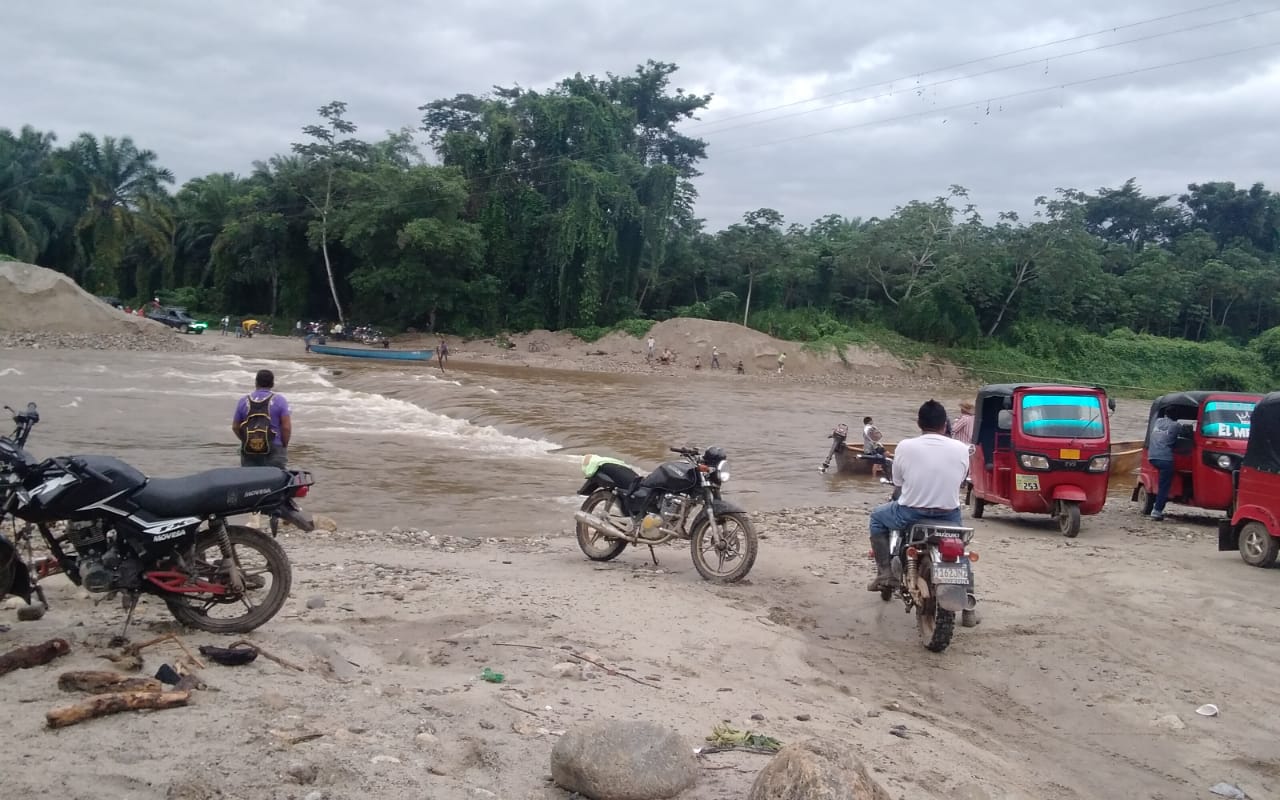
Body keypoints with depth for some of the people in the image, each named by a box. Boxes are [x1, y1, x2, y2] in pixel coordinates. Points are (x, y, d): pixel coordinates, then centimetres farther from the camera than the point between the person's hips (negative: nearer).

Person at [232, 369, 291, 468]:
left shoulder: (243, 401, 7)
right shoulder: (279, 400, -2)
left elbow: (235, 427, 10)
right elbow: (286, 427, -8)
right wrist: (284, 446, 4)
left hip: (248, 452, 3)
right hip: (274, 449, -3)